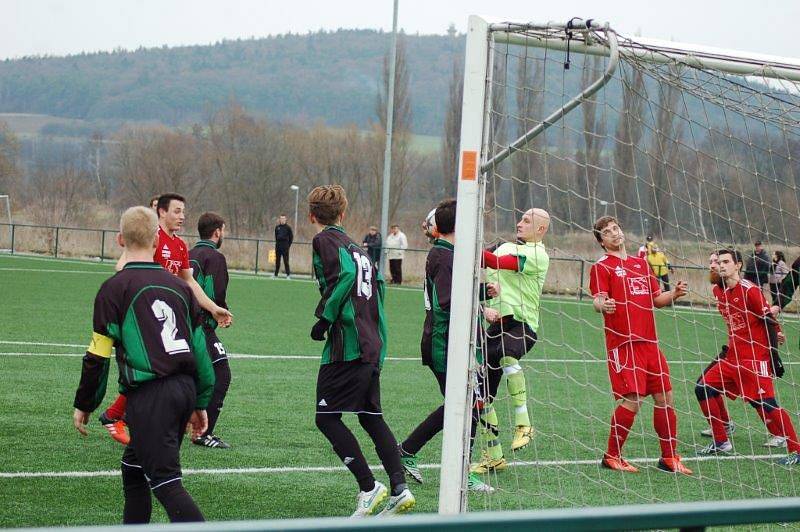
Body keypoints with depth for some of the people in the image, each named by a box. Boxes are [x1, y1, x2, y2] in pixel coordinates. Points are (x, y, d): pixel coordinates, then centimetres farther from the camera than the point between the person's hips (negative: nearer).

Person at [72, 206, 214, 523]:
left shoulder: (115, 288, -4)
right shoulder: (178, 286, 14)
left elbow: (98, 356, -4)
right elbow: (199, 346, 16)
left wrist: (84, 405, 8)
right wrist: (200, 404, 24)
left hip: (150, 396, -7)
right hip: (185, 388, 7)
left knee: (165, 480, -10)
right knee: (134, 467, 23)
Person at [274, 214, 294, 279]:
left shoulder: (288, 227, -2)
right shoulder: (277, 227, 9)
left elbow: (291, 237, 1)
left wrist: (288, 245, -3)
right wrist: (277, 243, 12)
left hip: (285, 247, -4)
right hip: (278, 246, 4)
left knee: (286, 260, -6)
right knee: (277, 261, 7)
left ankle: (288, 274, -4)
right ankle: (276, 274, 13)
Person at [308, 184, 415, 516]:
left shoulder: (325, 240, -3)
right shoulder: (354, 245, 20)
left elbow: (346, 274, -19)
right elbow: (377, 282, 20)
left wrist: (324, 317, -14)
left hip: (347, 343, -8)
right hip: (372, 345, 8)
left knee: (327, 418, -4)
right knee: (371, 418, 13)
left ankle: (369, 488, -10)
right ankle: (399, 490, 4)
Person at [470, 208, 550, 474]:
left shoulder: (538, 255, -7)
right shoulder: (505, 247, 18)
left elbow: (496, 263, -19)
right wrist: (485, 307, -2)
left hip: (522, 323, -7)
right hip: (497, 323, 7)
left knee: (507, 354, -40)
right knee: (482, 394, 4)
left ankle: (522, 423, -36)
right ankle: (493, 457, 16)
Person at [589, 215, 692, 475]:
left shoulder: (641, 264, 20)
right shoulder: (602, 267, 0)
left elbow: (656, 299, 24)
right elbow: (598, 299, -13)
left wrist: (674, 293, 5)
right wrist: (603, 305, -36)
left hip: (649, 342, 6)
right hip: (623, 343, -6)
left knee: (664, 398, 6)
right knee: (632, 400, -13)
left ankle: (669, 457, 18)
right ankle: (612, 456, 3)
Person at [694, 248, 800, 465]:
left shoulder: (750, 290, -13)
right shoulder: (718, 291, 10)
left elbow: (769, 320, -11)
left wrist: (773, 352, -13)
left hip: (755, 358, -8)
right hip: (733, 356, 8)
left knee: (766, 405, -15)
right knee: (703, 389, 3)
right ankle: (721, 442, 11)